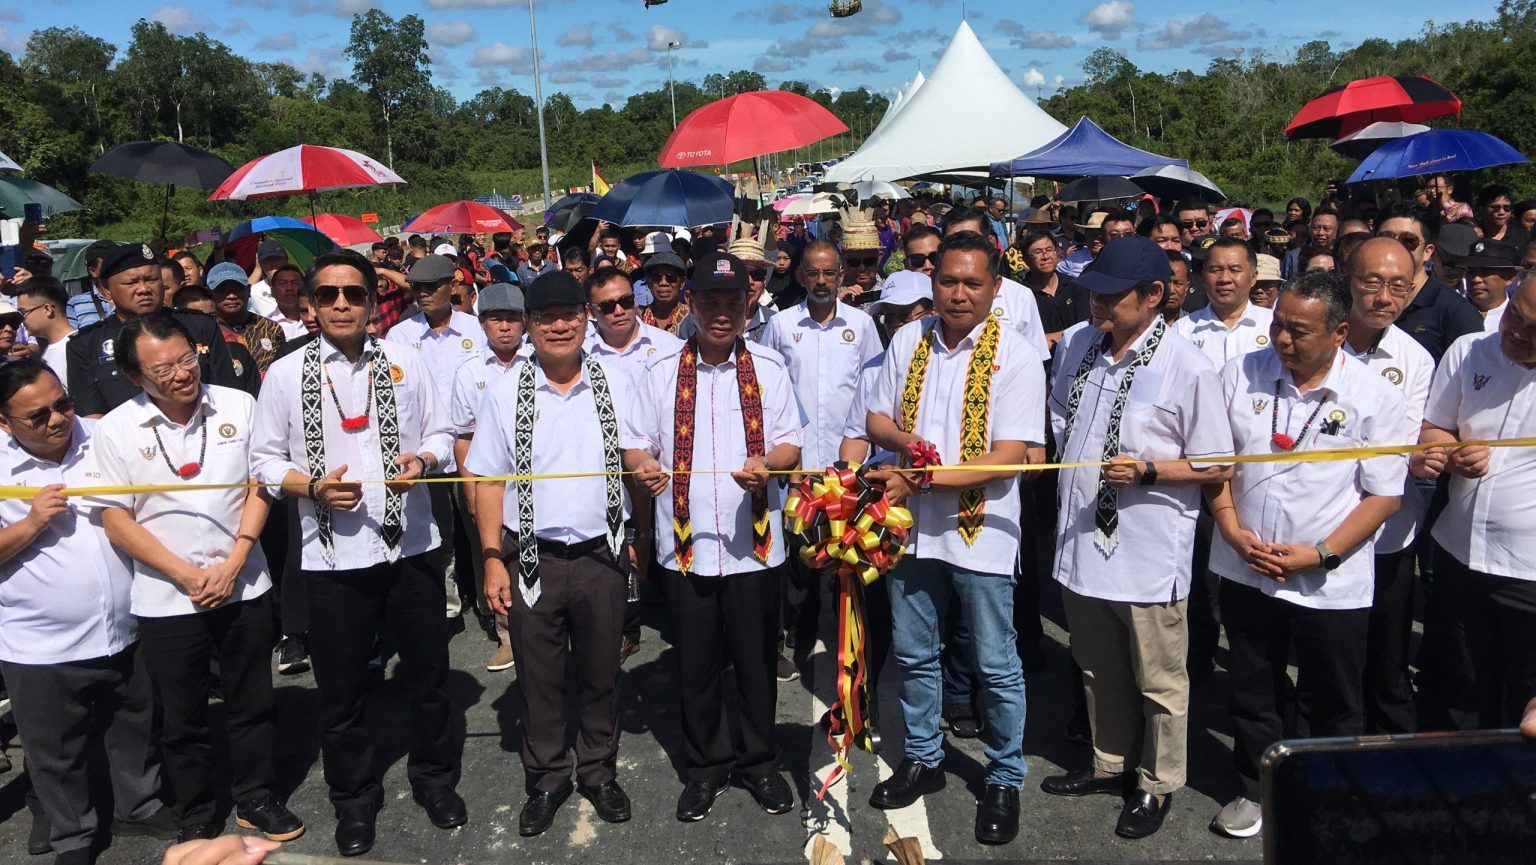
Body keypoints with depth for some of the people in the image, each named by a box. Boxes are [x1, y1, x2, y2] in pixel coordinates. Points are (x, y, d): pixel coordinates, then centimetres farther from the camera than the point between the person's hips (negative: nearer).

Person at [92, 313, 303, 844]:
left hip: (243, 587, 1)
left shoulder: (239, 406, -4)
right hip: (166, 599, -1)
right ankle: (197, 816, 32)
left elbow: (258, 486, -1)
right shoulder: (116, 430, -7)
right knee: (183, 718, 14)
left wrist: (231, 566, -10)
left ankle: (255, 799, 33)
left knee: (253, 704, 14)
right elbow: (116, 521, -6)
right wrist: (188, 576, -12)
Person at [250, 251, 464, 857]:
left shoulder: (405, 361, 1)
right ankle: (354, 800, 36)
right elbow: (264, 461, 1)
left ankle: (434, 779, 38)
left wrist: (422, 460, -15)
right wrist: (313, 486, -16)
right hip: (333, 556, -1)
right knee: (341, 692, 14)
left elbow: (441, 434, 6)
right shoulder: (286, 373, -3)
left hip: (410, 545, 1)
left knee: (429, 676, 15)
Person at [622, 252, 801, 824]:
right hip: (685, 545, 1)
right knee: (696, 666, 11)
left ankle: (759, 761, 31)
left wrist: (768, 465, -20)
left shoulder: (768, 369, 4)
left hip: (754, 543, 0)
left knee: (757, 662, 11)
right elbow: (634, 444, 4)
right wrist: (643, 466, -19)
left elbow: (790, 446, 2)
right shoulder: (660, 372, 5)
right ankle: (705, 766, 30)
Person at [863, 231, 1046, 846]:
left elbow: (1008, 460, -18)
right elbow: (876, 420, 9)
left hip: (980, 530, -4)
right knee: (913, 654, 17)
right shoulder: (907, 342, 2)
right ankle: (922, 759, 38)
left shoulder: (1016, 357, -11)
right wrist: (903, 439, -14)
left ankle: (1004, 780, 29)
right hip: (911, 524, 4)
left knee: (996, 666, 8)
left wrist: (921, 479, -22)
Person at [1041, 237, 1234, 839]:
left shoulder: (1188, 368, -14)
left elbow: (1217, 468, -10)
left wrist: (1146, 470, -22)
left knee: (1158, 683, 12)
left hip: (1148, 554, -6)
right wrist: (1054, 462, 10)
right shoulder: (1077, 345, 5)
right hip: (1081, 544, 6)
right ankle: (1111, 765, 43)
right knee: (1100, 672, 22)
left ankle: (1157, 785, 32)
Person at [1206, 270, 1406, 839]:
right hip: (1245, 573, 2)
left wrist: (1321, 554, -15)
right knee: (1252, 695, 17)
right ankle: (1256, 791, 38)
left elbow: (1384, 495, -7)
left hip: (1331, 584, -2)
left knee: (1333, 707, 14)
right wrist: (1233, 532, -8)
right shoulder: (1241, 375, -3)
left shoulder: (1374, 397, -9)